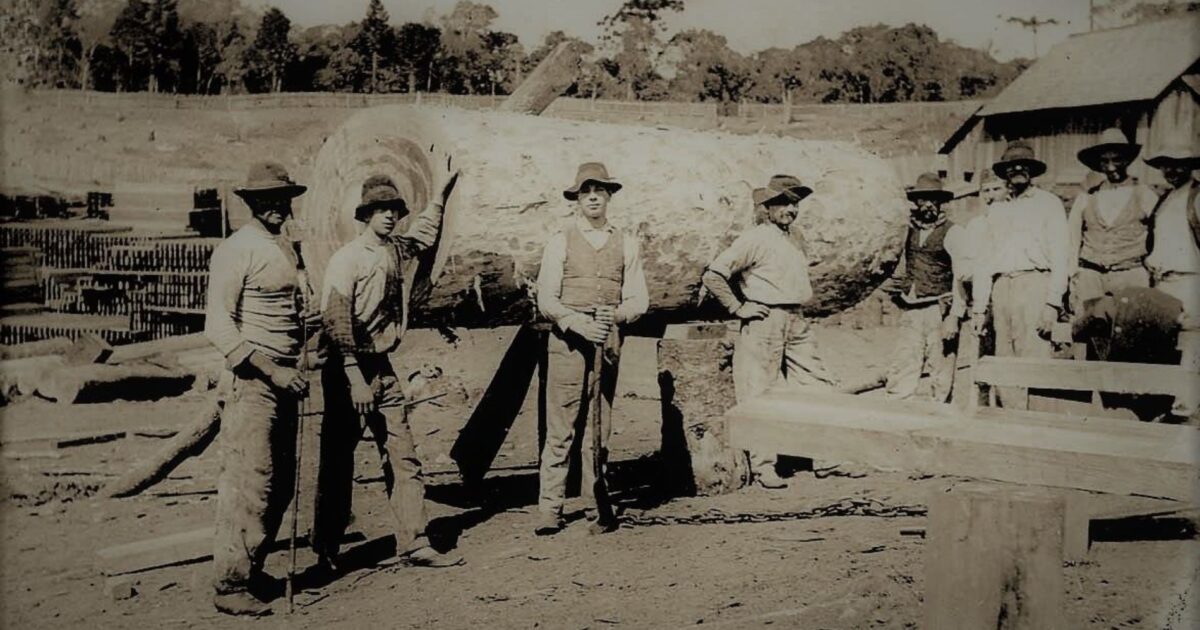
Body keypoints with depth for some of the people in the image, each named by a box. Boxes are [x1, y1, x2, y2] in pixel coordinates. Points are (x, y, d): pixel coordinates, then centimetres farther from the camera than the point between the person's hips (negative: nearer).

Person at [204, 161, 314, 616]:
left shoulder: (287, 249, 15)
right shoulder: (236, 251, -10)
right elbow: (218, 328, -16)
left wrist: (296, 367, 11)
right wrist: (272, 371, -20)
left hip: (283, 381, 8)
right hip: (252, 382, -8)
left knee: (280, 486, 13)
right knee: (248, 487, -5)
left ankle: (252, 573, 26)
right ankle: (230, 587, 6)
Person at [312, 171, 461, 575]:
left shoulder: (396, 251, 11)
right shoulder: (347, 259, -11)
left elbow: (425, 233, 35)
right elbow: (336, 321, -18)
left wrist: (444, 191, 35)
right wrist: (356, 379, -22)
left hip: (383, 370, 7)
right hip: (348, 373, -7)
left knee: (403, 458, 4)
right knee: (338, 463, 2)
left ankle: (413, 544, 9)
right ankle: (325, 552, 13)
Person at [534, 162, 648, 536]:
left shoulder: (627, 244, 14)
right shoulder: (560, 242, 8)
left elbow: (638, 300, 10)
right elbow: (546, 299, 1)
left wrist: (616, 313, -12)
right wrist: (578, 322, -16)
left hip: (608, 343, 2)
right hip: (567, 341, -2)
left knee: (600, 430, 4)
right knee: (560, 430, -4)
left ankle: (597, 509, 11)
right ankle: (549, 511, 1)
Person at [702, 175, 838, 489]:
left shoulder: (794, 238, 15)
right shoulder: (754, 238, -10)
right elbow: (712, 275, -15)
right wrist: (738, 308, -12)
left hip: (797, 324, 8)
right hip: (765, 324, -8)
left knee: (821, 387, 5)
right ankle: (763, 468, 4)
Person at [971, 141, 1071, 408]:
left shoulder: (1048, 203, 8)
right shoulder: (995, 210, 22)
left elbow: (1059, 256, 0)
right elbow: (984, 261, 20)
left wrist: (1053, 303, -11)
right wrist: (978, 307, 13)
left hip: (1034, 284, -4)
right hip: (1001, 288, 5)